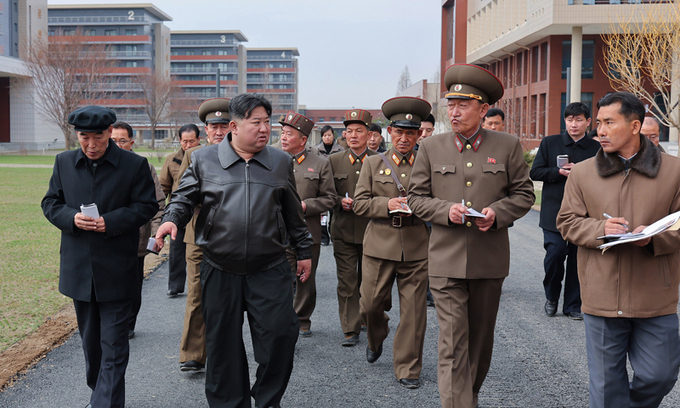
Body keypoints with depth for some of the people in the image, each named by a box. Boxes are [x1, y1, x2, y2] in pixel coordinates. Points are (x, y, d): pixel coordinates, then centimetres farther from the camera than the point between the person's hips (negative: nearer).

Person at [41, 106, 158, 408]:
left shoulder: (135, 165, -5)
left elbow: (147, 206, -5)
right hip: (78, 268, 4)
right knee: (90, 339, 19)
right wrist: (71, 218, -13)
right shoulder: (64, 162, 6)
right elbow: (50, 202, 9)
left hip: (116, 270, -4)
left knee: (113, 346, -3)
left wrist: (111, 222, -19)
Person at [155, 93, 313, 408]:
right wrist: (171, 219, -12)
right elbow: (185, 197, 9)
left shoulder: (281, 162, 9)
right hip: (220, 270, 0)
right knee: (223, 341, 7)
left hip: (270, 269, 1)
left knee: (281, 332, -6)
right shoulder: (204, 159, 4)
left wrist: (304, 251, 17)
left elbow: (293, 213, 15)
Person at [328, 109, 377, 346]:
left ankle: (366, 318, 34)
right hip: (343, 231, 1)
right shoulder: (334, 161, 7)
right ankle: (351, 330, 4)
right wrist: (340, 201, -9)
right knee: (347, 282, -1)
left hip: (371, 231, 0)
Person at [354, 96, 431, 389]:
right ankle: (376, 338, 39)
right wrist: (387, 204, -12)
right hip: (380, 247, 1)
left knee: (413, 311, 1)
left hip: (417, 248, 0)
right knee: (371, 304, 5)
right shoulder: (373, 164, 9)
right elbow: (359, 203, 4)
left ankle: (407, 368, 14)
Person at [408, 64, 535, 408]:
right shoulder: (431, 148, 4)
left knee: (480, 339, 17)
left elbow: (524, 194, 6)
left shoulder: (507, 146, 2)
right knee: (453, 344, -6)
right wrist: (446, 210, -14)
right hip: (446, 260, -1)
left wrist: (497, 212, -13)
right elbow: (416, 198, 5)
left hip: (490, 260, 1)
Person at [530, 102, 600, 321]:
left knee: (577, 259, 4)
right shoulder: (549, 143, 6)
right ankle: (551, 296, 16)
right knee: (555, 253, -10)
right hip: (554, 211, -1)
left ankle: (572, 306, 17)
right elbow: (535, 172, 2)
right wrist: (560, 172, -12)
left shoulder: (596, 148, 6)